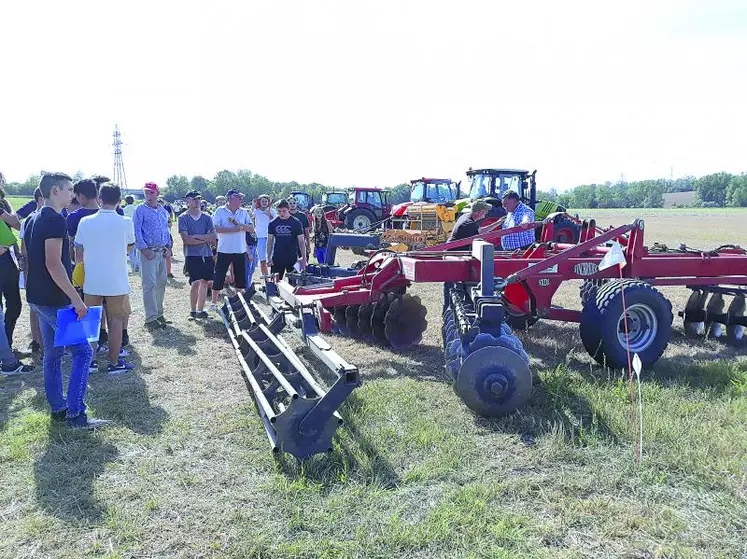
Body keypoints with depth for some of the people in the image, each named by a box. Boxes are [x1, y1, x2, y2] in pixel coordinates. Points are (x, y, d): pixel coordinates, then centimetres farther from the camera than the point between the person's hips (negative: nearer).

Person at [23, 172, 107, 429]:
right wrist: (76, 299, -22)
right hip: (54, 300, -10)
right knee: (83, 352, -5)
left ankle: (58, 408, 22)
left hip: (38, 297, 10)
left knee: (53, 353, 15)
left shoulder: (34, 219, 13)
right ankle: (76, 414, -4)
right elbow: (54, 264, -24)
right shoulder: (55, 219, -17)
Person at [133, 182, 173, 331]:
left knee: (161, 284, 10)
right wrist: (145, 249, -15)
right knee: (150, 285, -7)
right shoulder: (140, 210, -4)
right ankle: (151, 318, -5)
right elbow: (136, 231, -9)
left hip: (162, 252, 6)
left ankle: (159, 314, 20)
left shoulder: (163, 211, 15)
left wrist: (168, 247, 7)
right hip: (148, 252, -6)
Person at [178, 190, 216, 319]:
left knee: (205, 282, 8)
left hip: (207, 254, 4)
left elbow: (213, 238, -1)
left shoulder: (206, 217, 8)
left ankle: (200, 310, 18)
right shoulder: (183, 218, -2)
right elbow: (186, 239, -11)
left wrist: (197, 236, -11)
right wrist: (205, 239, -6)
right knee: (195, 282, -11)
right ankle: (192, 311, 3)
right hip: (192, 255, -4)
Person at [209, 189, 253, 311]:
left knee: (241, 278, 11)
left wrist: (239, 224, -15)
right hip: (224, 250, -4)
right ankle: (214, 302, 12)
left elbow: (251, 228, 1)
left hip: (240, 250, 4)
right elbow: (216, 228, -15)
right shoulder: (220, 211, -4)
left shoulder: (243, 212, 8)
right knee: (219, 277, 1)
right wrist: (236, 229, -16)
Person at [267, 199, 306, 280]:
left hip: (292, 258, -2)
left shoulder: (296, 223, -2)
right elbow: (270, 241, 9)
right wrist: (269, 257, 1)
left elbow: (301, 241, 0)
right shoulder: (273, 223, 4)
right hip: (277, 258, 2)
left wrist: (304, 258, -5)